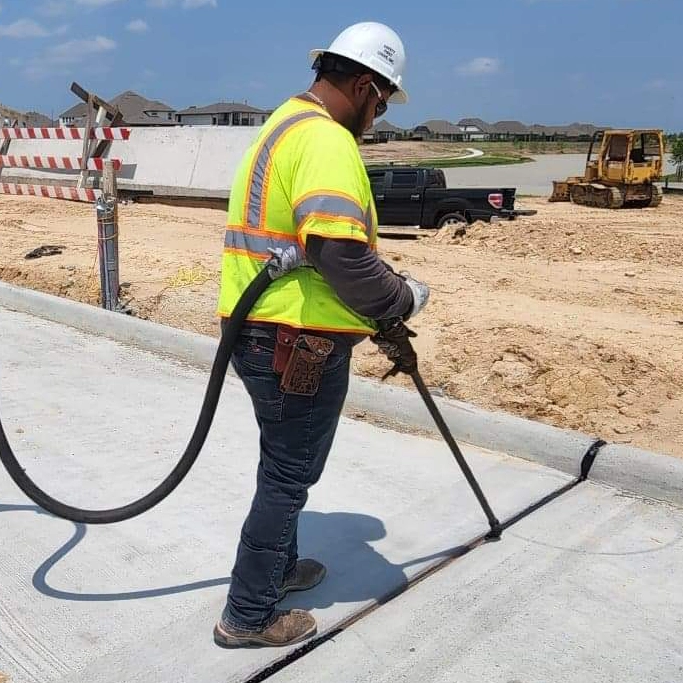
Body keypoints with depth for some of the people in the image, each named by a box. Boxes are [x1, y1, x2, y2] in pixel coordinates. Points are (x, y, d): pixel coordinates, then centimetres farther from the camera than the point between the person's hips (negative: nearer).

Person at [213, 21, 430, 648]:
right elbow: (339, 251, -32)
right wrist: (404, 297, -12)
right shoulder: (326, 139, -17)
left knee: (285, 466, 25)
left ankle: (277, 567, 45)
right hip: (301, 344, -10)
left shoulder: (284, 126, 18)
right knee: (288, 476, 6)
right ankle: (248, 616, 22)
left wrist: (382, 327, 19)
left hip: (261, 335, 10)